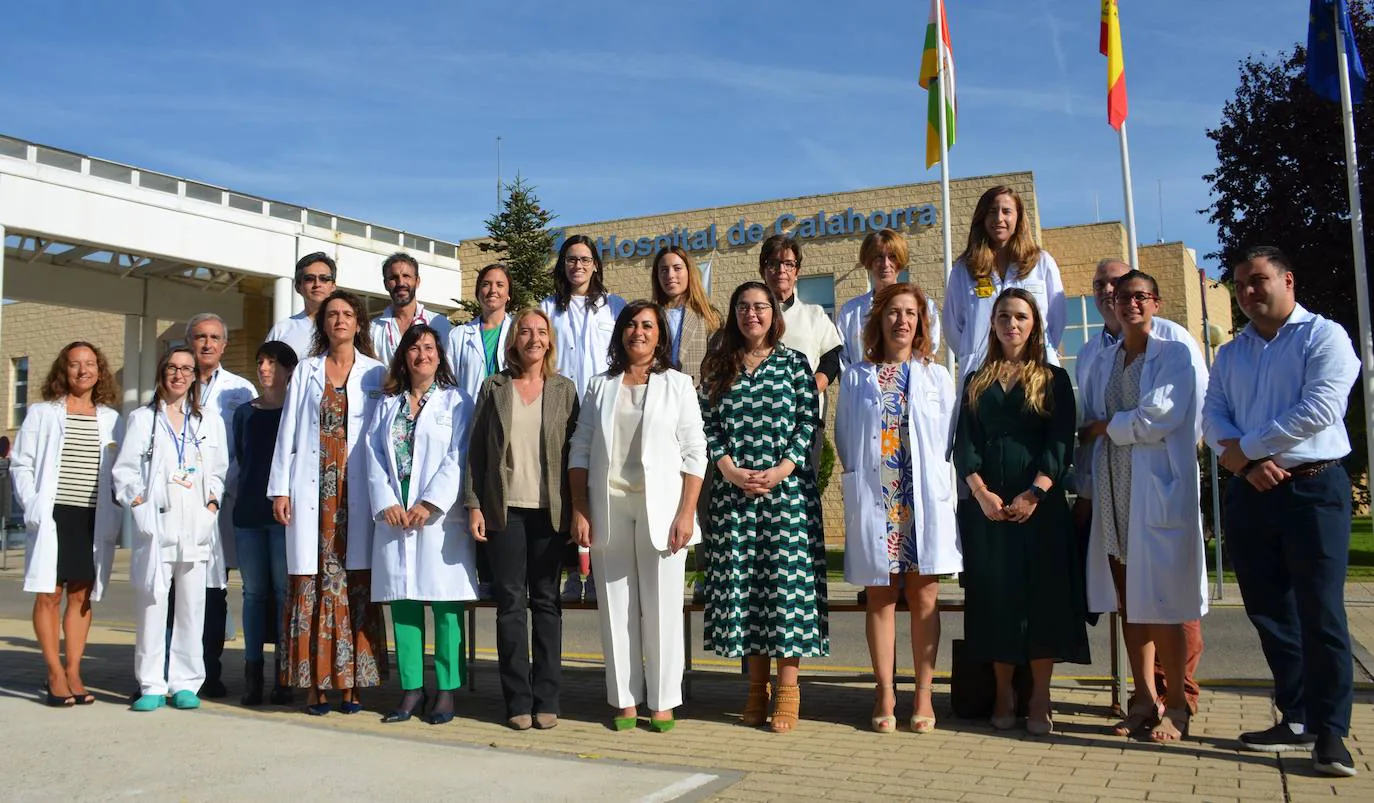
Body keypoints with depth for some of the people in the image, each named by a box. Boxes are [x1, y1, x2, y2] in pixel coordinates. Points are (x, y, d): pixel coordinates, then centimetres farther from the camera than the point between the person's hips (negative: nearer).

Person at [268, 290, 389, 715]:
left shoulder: (375, 374, 9)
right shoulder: (305, 371, 14)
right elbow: (288, 432, 10)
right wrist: (280, 488, 3)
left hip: (355, 491, -1)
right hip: (314, 490, 1)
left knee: (356, 581, -2)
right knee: (311, 581, -2)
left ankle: (351, 684, 4)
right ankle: (315, 685, 4)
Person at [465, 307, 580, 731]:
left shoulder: (564, 389, 7)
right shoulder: (494, 387, 8)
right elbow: (476, 449, 6)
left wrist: (576, 509, -3)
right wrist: (474, 504, -2)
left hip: (549, 509, 0)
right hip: (505, 509, 0)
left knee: (545, 601, 5)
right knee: (510, 603, 2)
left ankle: (546, 699, 11)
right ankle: (518, 701, 9)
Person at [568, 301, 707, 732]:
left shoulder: (677, 384, 6)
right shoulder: (601, 386, 12)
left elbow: (694, 454, 0)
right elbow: (580, 451, 9)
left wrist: (686, 513, -9)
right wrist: (579, 511, 1)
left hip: (660, 508, -2)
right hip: (608, 507, 2)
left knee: (662, 607, 0)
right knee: (616, 607, 5)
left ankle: (662, 702, 10)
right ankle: (624, 700, 15)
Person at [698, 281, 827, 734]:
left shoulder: (794, 364, 6)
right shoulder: (717, 367, 12)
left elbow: (810, 422, 0)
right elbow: (708, 425, 6)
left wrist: (780, 471, -12)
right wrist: (731, 471, -8)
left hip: (787, 488, -2)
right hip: (732, 490, 2)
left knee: (788, 579, -4)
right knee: (740, 584, 3)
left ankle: (787, 691, 5)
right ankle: (756, 688, 15)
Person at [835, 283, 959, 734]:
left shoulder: (936, 376, 9)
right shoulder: (856, 378, 8)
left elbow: (950, 439, 8)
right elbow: (844, 440, 9)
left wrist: (937, 485, 0)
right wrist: (862, 481, 1)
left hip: (925, 498, 0)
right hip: (875, 501, 0)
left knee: (923, 598, 2)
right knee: (879, 598, 4)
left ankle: (924, 696, 11)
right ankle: (885, 695, 12)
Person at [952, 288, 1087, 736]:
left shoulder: (1053, 379, 9)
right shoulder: (977, 382, 14)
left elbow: (1061, 443, -2)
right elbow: (963, 444, 5)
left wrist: (1035, 493, -15)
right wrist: (981, 492, -11)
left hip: (1039, 503, -2)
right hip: (986, 504, 2)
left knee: (1043, 595, -4)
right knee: (994, 595, 2)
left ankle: (1039, 699, 3)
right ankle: (1004, 695, 11)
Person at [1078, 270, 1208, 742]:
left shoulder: (1176, 356, 0)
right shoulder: (1100, 363, 16)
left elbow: (1159, 419, -13)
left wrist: (1105, 427, 0)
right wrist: (1085, 489, 8)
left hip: (1159, 491, -5)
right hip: (1113, 492, 5)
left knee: (1161, 601, -4)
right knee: (1127, 600, 7)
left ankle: (1176, 704, 8)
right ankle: (1144, 699, 17)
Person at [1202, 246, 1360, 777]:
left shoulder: (1324, 337, -2)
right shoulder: (1230, 354, 16)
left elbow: (1319, 409, -15)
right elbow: (1212, 416, 6)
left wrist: (1243, 447, -11)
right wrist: (1246, 463, -13)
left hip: (1313, 489, -6)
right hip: (1249, 493, 6)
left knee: (1319, 612, -5)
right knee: (1268, 611, 9)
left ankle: (1329, 731, 3)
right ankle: (1296, 719, 20)